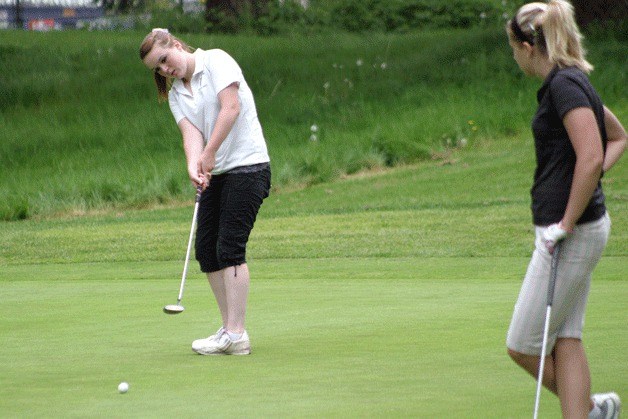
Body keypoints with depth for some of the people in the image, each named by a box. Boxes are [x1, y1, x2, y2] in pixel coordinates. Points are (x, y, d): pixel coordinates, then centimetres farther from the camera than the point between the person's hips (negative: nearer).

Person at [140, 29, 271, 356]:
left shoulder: (216, 61, -5)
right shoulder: (176, 95, 13)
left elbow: (231, 107, -16)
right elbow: (191, 132, -3)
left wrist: (209, 153, -17)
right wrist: (194, 167, -23)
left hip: (247, 166, -8)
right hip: (216, 175, 8)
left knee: (230, 248, -13)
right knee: (205, 249, 5)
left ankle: (235, 335, -13)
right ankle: (230, 328, 13)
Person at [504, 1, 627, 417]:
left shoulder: (565, 85, -17)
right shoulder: (570, 82, 13)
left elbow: (591, 157, -27)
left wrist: (566, 223, -20)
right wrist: (591, 180, 11)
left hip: (574, 233, -10)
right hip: (583, 228, 10)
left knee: (523, 344, 0)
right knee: (565, 338, 9)